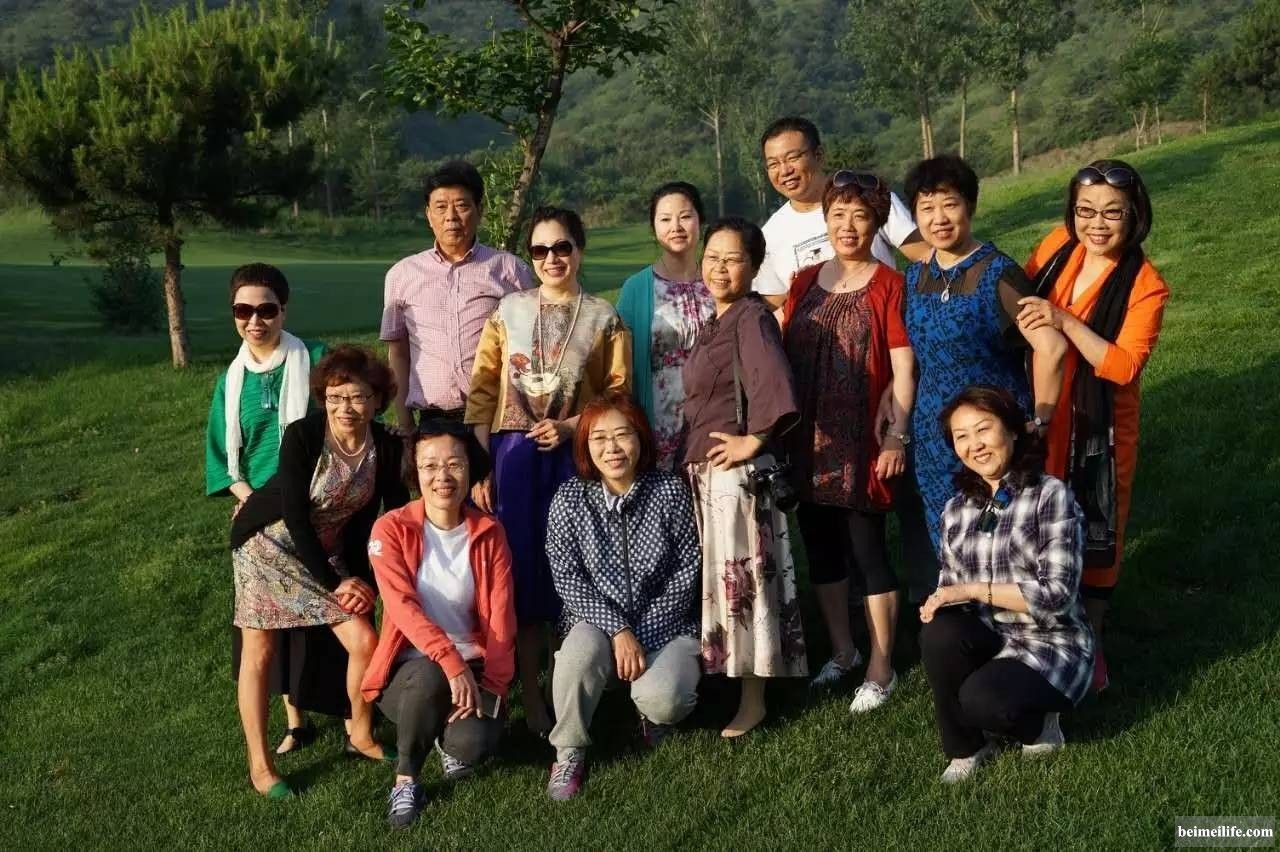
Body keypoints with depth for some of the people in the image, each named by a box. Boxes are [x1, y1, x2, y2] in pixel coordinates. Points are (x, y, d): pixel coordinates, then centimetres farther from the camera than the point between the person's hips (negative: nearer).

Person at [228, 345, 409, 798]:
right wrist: (334, 582, -18)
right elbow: (295, 516, -21)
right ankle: (259, 765, 10)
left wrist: (366, 580, -5)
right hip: (270, 543, -4)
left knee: (364, 642, -5)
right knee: (259, 653, -2)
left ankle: (361, 736, 19)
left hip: (329, 552, 4)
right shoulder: (302, 436, -24)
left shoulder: (387, 447, -11)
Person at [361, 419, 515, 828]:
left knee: (474, 743, -27)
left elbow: (501, 616, -4)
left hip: (472, 665, 2)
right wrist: (450, 661, -34)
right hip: (410, 665, -2)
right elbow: (403, 606, -21)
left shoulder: (489, 533, 0)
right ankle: (406, 780, -11)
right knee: (429, 676, -37)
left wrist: (491, 685, -17)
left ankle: (451, 738, 14)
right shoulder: (391, 529, -8)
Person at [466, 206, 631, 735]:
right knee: (521, 569, 2)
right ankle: (529, 693, 14)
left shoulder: (603, 318, 5)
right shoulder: (508, 311, 6)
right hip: (513, 457, 1)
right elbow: (482, 392, 3)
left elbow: (618, 394, 2)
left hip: (575, 457, -1)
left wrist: (570, 426, -14)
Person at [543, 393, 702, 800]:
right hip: (598, 621, 1)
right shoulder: (570, 499, -5)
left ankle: (653, 711, 12)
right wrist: (619, 630, -21)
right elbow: (567, 578, -9)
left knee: (662, 701, -29)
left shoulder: (670, 491, -6)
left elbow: (688, 570, -6)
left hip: (665, 626, 0)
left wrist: (643, 637, -12)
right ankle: (568, 754, -12)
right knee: (581, 648, -35)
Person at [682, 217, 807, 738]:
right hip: (703, 471, 9)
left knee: (740, 580, -1)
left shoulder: (752, 316, -12)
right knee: (715, 581, 16)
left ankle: (752, 701, 10)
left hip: (736, 472, -9)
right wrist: (689, 460, 15)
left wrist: (753, 440, -19)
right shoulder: (716, 323, 15)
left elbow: (773, 385, -29)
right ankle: (723, 684, 29)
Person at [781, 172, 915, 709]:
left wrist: (897, 437, -13)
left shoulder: (888, 286, -5)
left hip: (861, 444, -5)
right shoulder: (804, 283, 10)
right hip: (808, 445, 5)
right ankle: (842, 651, 31)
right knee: (821, 549, 14)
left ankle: (880, 669, 14)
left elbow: (903, 368, -8)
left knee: (867, 553, 0)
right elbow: (786, 357, 13)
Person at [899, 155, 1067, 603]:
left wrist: (1039, 421, -15)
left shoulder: (997, 273, -12)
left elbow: (1050, 347, -19)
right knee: (931, 547, 13)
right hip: (930, 440, 6)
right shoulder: (915, 276, 8)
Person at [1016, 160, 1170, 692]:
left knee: (1093, 535, 7)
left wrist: (1065, 320, -31)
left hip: (1096, 429, -4)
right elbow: (1020, 301, 14)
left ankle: (1089, 646, 26)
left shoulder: (1145, 287, -14)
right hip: (1038, 417, 4)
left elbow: (1124, 365, -24)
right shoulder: (1057, 247, -2)